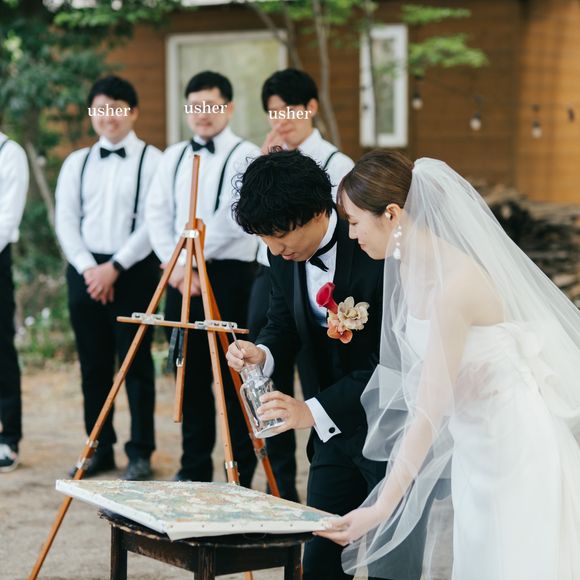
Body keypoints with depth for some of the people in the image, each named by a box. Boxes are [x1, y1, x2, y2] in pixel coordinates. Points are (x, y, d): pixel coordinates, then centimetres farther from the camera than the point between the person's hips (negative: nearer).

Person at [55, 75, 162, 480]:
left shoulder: (152, 160, -3)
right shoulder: (77, 162, 11)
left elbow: (153, 223, -9)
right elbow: (66, 221, 6)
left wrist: (114, 268, -14)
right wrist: (87, 267, -8)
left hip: (133, 270, -4)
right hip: (86, 271, 4)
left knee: (136, 363, -1)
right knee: (93, 364, 8)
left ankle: (141, 452, 6)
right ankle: (100, 449, 18)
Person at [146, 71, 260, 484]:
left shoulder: (245, 155, -4)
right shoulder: (174, 157, 14)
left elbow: (233, 220, -14)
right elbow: (158, 214, 9)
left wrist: (192, 259, -15)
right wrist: (175, 264, -5)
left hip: (229, 276, -6)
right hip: (181, 278, 6)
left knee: (233, 377, -3)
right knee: (192, 378, 10)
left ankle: (242, 476, 3)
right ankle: (195, 469, 18)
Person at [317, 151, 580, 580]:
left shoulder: (453, 284, -27)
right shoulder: (411, 266, -1)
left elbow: (429, 410, -27)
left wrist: (382, 507, -27)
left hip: (515, 443, -9)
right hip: (475, 441, 9)